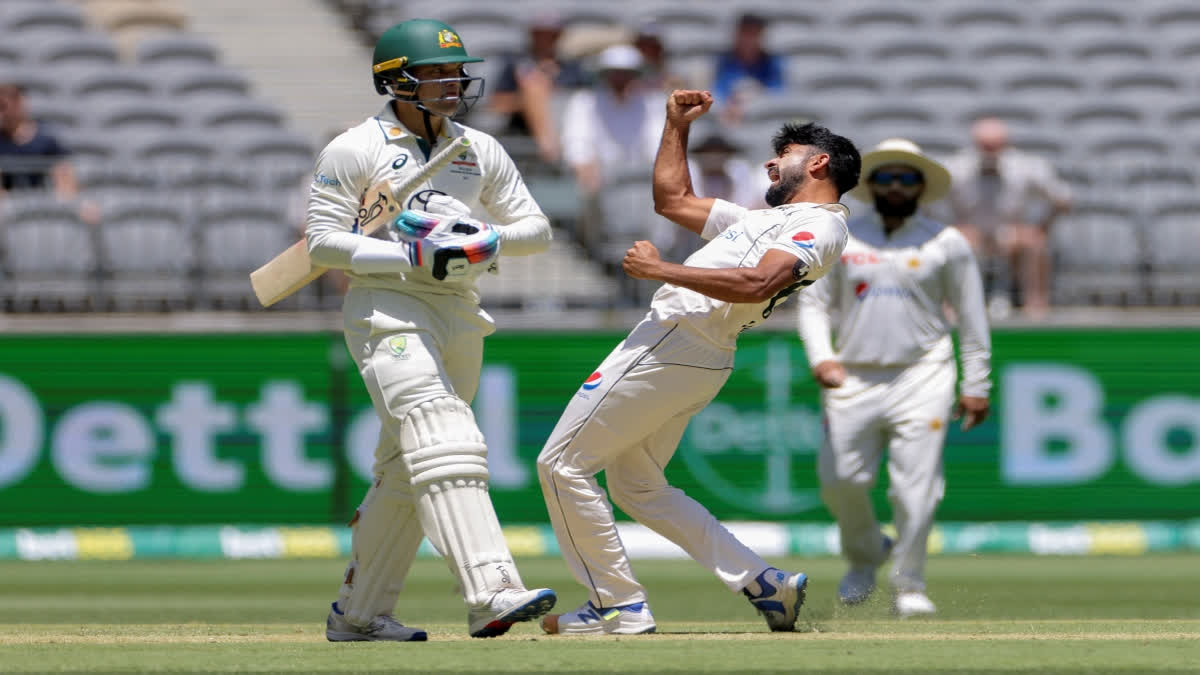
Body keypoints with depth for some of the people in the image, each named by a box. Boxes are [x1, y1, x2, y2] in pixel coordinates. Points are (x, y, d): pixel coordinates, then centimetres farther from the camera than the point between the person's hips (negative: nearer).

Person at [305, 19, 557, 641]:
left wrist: (487, 239, -8)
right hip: (387, 308, -7)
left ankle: (358, 613, 21)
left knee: (406, 472, 11)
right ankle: (490, 594, -36)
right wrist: (413, 256, -17)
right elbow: (322, 241, -7)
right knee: (444, 445, -23)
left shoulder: (481, 151, 14)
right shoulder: (355, 150, -3)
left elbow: (536, 229, 15)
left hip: (459, 313, 7)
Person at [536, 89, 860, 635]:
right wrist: (677, 125, 30)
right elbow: (673, 199, 34)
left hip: (676, 345, -10)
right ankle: (763, 584, 8)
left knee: (563, 465, -7)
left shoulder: (821, 226, -7)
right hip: (682, 353, 10)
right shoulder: (768, 219, 25)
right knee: (637, 488, 15)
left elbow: (756, 284, -25)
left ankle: (618, 605, -5)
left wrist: (661, 270, -22)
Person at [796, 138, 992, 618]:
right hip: (853, 379, 2)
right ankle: (865, 554, 24)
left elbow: (971, 318, 9)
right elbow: (813, 303, 11)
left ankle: (909, 586, 1)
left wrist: (976, 387, 3)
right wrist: (820, 357, -6)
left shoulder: (946, 244, 6)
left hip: (922, 377, -2)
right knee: (839, 479, -5)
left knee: (915, 487, -11)